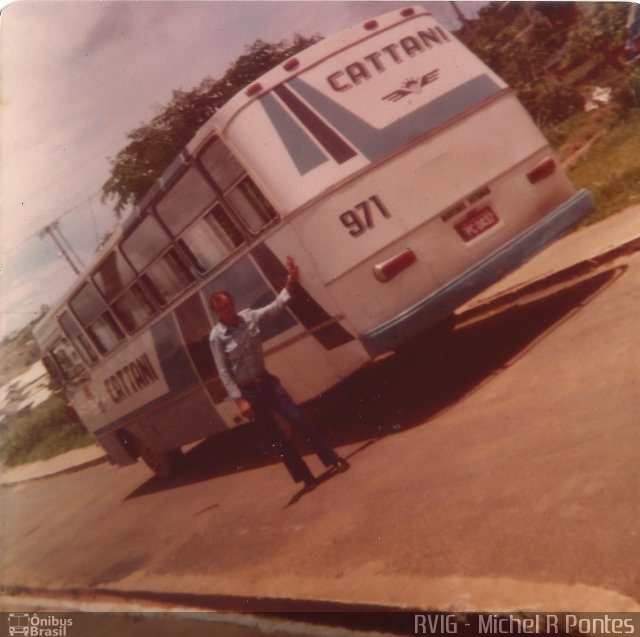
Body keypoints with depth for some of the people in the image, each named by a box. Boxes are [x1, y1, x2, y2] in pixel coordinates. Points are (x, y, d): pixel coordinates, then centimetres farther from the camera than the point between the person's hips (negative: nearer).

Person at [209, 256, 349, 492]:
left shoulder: (249, 317, -3)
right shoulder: (216, 337, -14)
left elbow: (277, 306, -1)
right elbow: (223, 373, -13)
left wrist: (291, 282, -14)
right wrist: (240, 400, -16)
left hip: (266, 381, 3)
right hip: (247, 391, -3)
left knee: (299, 419, -1)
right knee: (274, 438, 4)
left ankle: (334, 460, 9)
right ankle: (306, 478, 14)